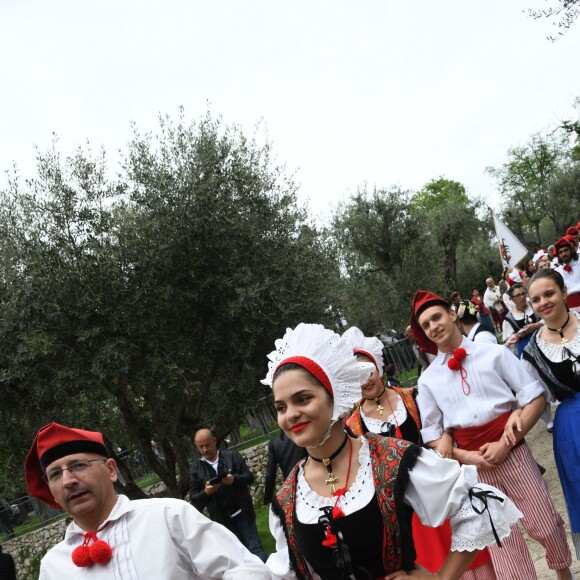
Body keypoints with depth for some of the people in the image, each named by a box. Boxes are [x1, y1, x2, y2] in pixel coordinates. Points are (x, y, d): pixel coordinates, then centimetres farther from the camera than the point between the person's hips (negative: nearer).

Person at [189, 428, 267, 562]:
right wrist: (205, 492, -19)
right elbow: (193, 498, 2)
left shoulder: (232, 456, 1)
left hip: (243, 513, -1)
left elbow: (249, 477, -2)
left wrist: (235, 479, -22)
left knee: (255, 548, -1)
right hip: (223, 520, 2)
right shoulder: (195, 468, 3)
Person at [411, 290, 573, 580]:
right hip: (473, 465, 1)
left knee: (545, 526, 10)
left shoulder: (493, 353, 0)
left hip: (512, 452, -1)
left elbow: (536, 397, -3)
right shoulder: (427, 379, 4)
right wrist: (465, 456, -10)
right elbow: (431, 435, 7)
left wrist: (506, 442, -13)